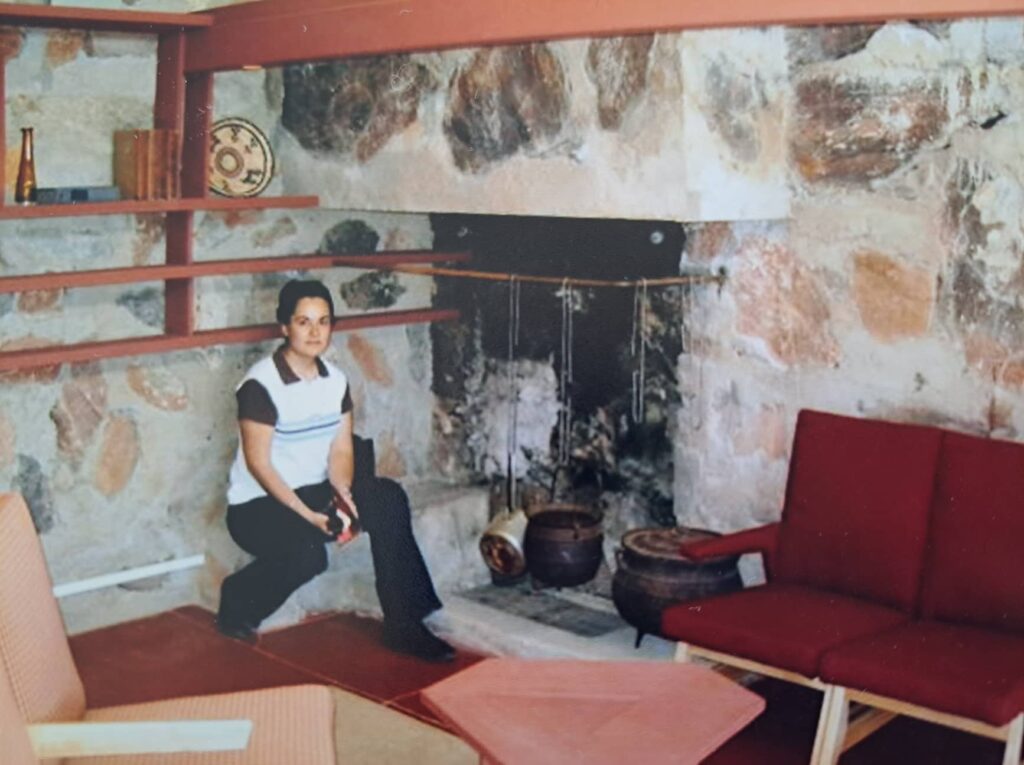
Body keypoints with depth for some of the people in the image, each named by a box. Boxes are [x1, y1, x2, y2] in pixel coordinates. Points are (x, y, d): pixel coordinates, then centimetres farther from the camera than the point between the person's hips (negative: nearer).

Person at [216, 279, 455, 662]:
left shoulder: (336, 380, 4)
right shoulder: (260, 385, -16)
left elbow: (341, 450, 3)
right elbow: (258, 463, -17)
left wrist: (343, 495, -18)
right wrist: (307, 514, -24)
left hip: (315, 492, 6)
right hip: (257, 504, -6)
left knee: (388, 499, -20)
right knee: (307, 554, -35)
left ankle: (402, 623, -16)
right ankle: (237, 602, -2)